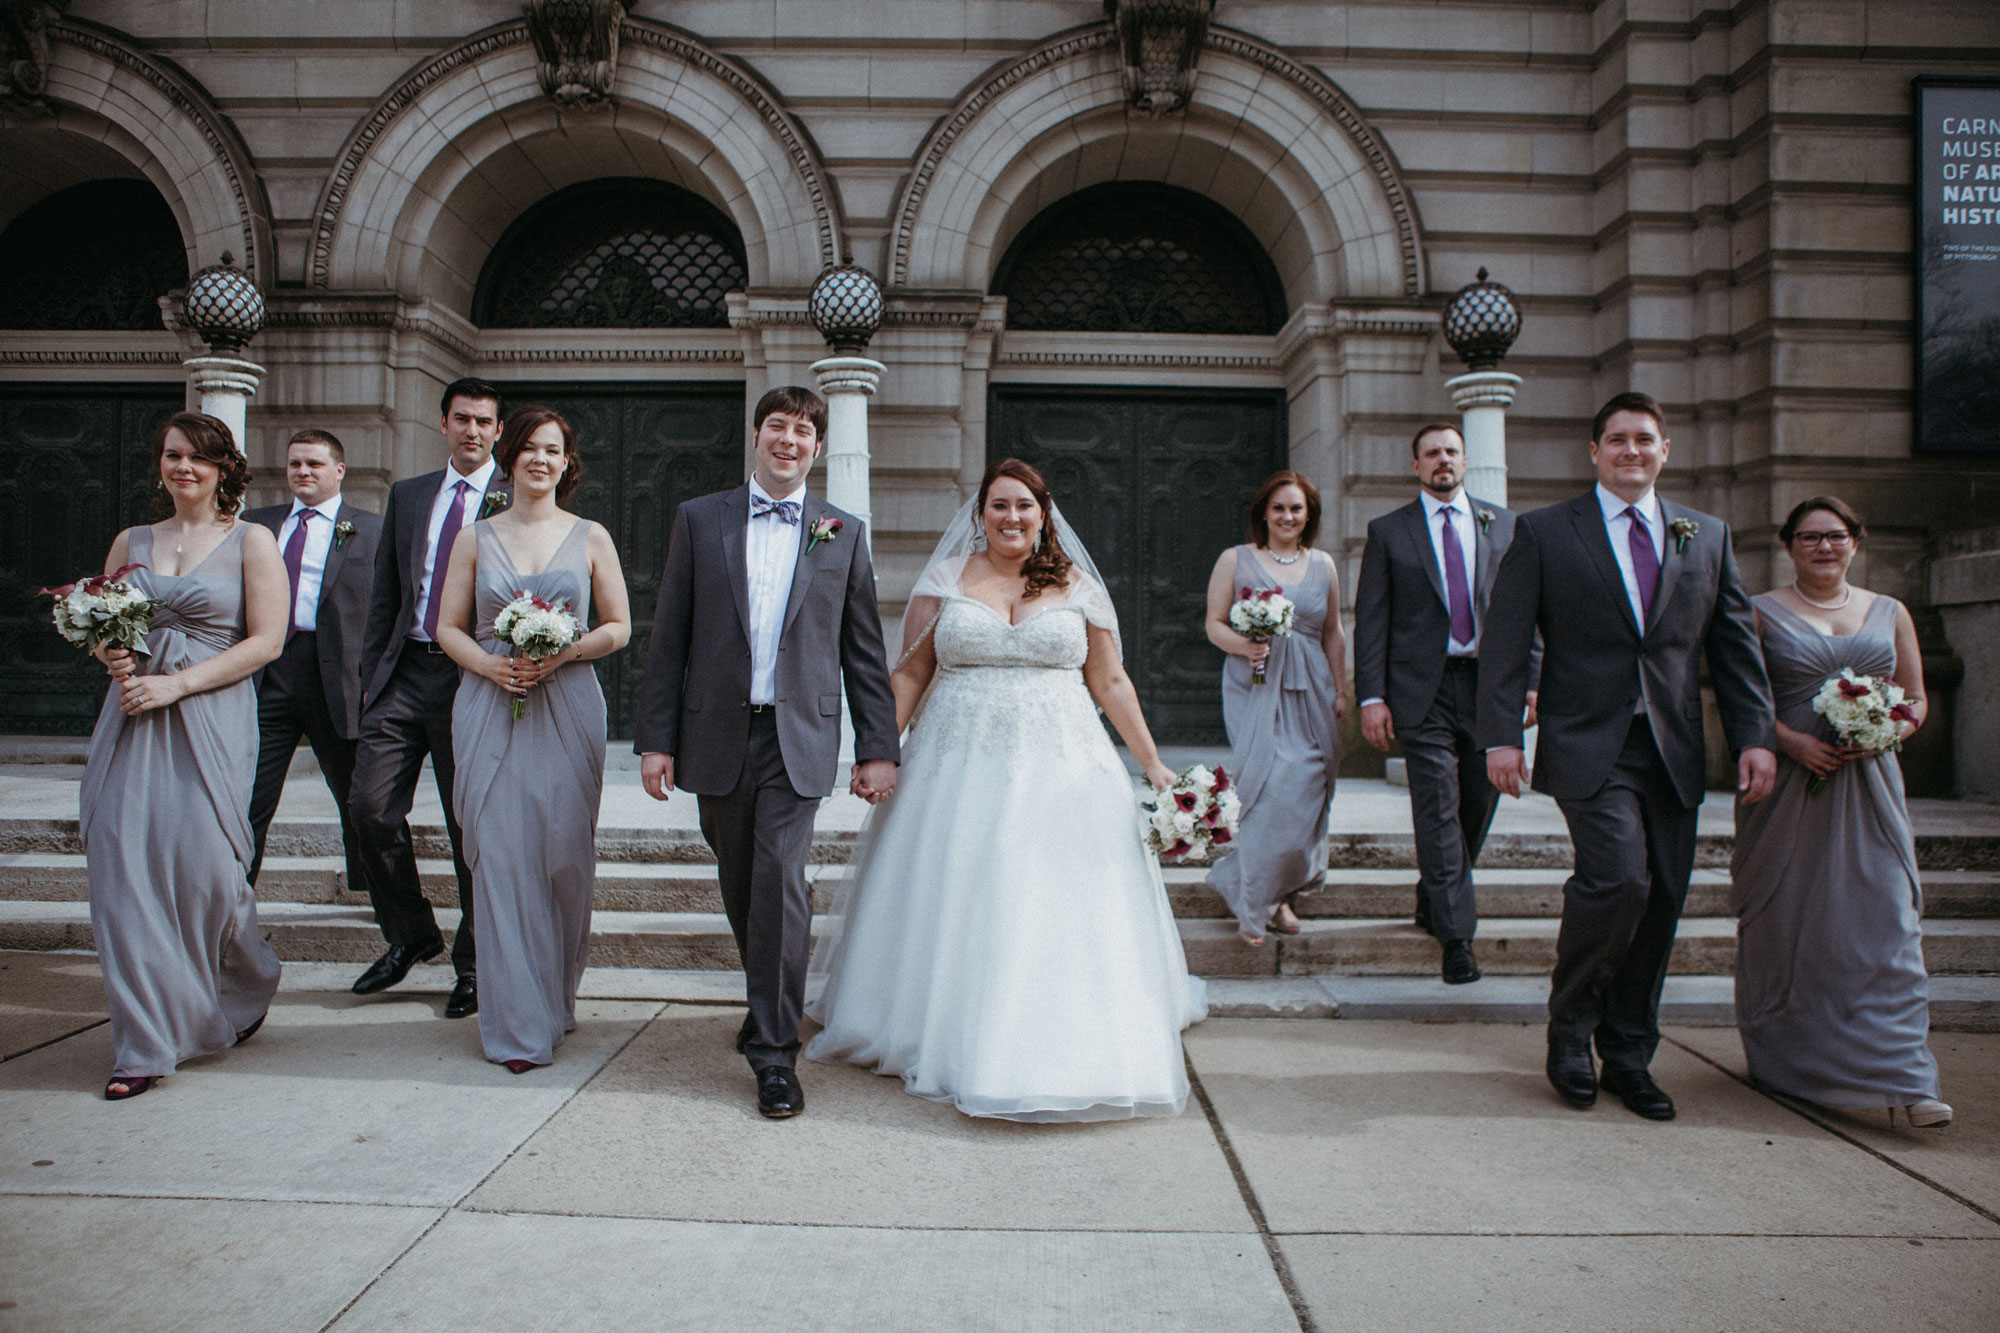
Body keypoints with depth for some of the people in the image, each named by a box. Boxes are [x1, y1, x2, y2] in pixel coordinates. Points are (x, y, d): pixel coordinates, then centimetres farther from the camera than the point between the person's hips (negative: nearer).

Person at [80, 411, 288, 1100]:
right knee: (122, 863, -5)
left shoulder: (251, 542, 2)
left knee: (203, 864, -9)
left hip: (210, 716, -4)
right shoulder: (131, 542, 16)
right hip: (132, 716, 4)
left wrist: (176, 684, -12)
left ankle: (247, 987, 23)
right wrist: (112, 655, -3)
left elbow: (266, 641, -5)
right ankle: (146, 1043, 8)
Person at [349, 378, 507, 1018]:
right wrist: (371, 673, 10)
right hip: (403, 675, 5)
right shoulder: (407, 495, 15)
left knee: (471, 827, 3)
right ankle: (410, 934, 21)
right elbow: (384, 595, 15)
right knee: (371, 807, -2)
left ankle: (472, 964, 18)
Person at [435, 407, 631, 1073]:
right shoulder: (476, 539, 9)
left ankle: (557, 1000, 21)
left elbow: (618, 626, 8)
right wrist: (490, 664, -9)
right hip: (490, 711, 0)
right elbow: (448, 628, 10)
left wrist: (565, 652, -10)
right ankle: (518, 1024, 3)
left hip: (567, 711, 0)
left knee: (565, 856, 1)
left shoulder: (590, 538, 7)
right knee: (501, 856, -4)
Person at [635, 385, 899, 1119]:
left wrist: (878, 748, 2)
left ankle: (774, 1050, 0)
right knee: (740, 885, 13)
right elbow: (669, 638, 4)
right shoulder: (699, 518, 7)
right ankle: (770, 1003, 37)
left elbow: (863, 650, 6)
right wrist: (656, 738, -1)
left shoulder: (844, 532, 7)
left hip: (798, 737, -2)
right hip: (718, 735, 2)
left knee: (780, 881, -10)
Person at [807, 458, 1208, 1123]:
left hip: (1059, 770, 0)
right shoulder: (946, 580, 6)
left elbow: (1110, 682, 9)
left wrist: (1152, 763, 6)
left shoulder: (1078, 586, 7)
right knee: (954, 911, 4)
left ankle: (1071, 1054, 13)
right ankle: (950, 1038, 21)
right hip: (960, 769, 0)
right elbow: (911, 674, 5)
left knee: (1059, 911, -1)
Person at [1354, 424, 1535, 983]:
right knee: (1438, 808, -8)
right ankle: (1455, 935, -4)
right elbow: (1370, 621, 1)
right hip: (1423, 691, -3)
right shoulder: (1388, 532, 5)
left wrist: (1533, 680, 2)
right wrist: (1371, 696, -7)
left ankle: (1432, 902, 31)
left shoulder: (1504, 525, 11)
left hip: (1490, 685, 3)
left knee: (1477, 805, 10)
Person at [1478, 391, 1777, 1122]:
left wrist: (1755, 735, 4)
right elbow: (1503, 641, -2)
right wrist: (1501, 735, -10)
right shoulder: (1543, 532, 3)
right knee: (1619, 878, -20)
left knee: (1660, 903, 6)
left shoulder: (1707, 535, 14)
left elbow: (1736, 642, 14)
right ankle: (1570, 1027, 4)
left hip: (1673, 752, 4)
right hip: (1589, 745, -4)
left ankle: (1628, 1057, 22)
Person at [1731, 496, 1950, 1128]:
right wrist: (1792, 742, -17)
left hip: (1868, 787, 2)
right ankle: (1782, 1062, 20)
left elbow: (1916, 700, 14)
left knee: (1884, 921, -6)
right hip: (1786, 789, -2)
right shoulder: (1762, 612, 4)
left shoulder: (1890, 614, 13)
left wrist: (1883, 734, -7)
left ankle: (1903, 1079, -5)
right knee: (1784, 924, 3)